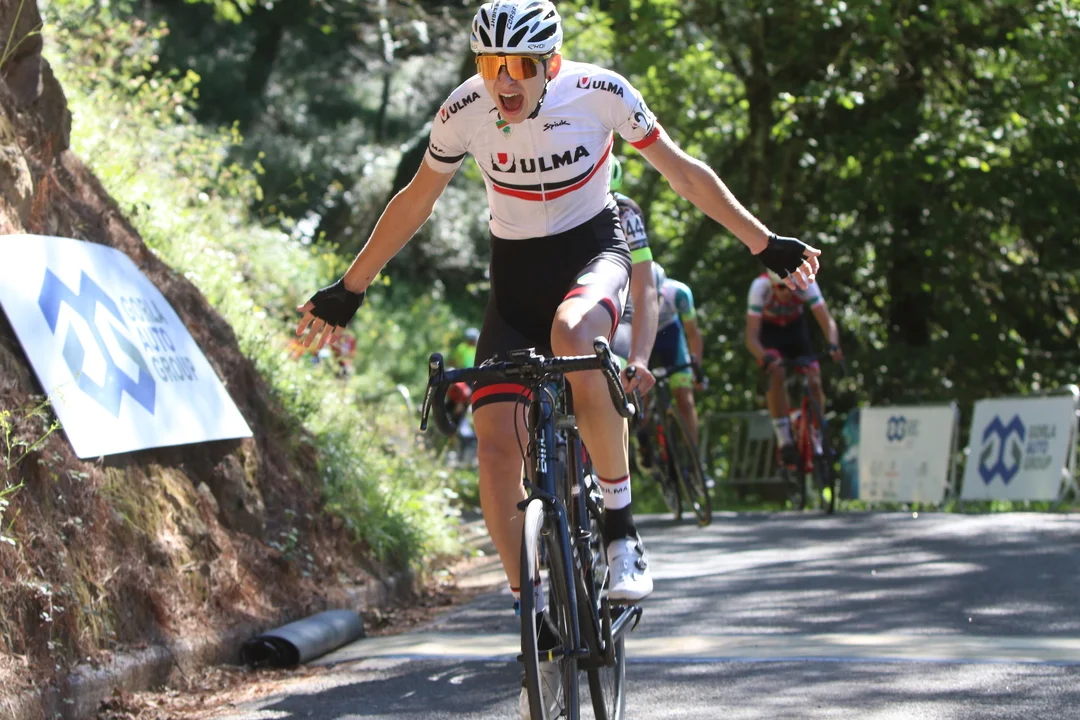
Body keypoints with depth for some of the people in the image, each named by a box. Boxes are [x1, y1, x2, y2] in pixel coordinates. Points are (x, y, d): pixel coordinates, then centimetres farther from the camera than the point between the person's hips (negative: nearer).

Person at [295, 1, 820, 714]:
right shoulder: (463, 112, -14)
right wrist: (348, 291, 6)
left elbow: (682, 170, -6)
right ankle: (537, 619, 0)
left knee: (572, 333, -39)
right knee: (495, 444, -13)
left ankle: (621, 521, -23)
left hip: (593, 249, -3)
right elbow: (415, 202, 2)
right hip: (515, 273, 3)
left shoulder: (600, 92, -19)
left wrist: (767, 244, -6)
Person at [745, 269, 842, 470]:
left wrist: (833, 345, -55)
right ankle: (784, 440, -23)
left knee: (814, 382, -12)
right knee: (776, 375, -29)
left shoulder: (806, 284, -31)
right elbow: (751, 337, -36)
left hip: (796, 327, 2)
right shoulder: (760, 287, -34)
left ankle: (816, 443, 5)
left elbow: (827, 320, -34)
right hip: (768, 331, -2)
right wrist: (765, 358, -55)